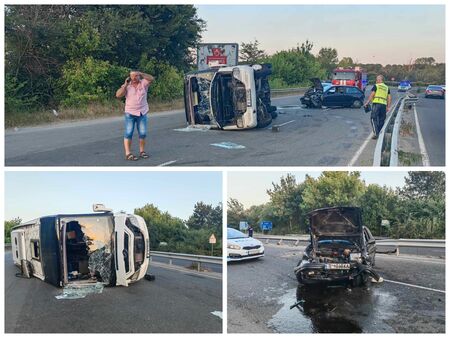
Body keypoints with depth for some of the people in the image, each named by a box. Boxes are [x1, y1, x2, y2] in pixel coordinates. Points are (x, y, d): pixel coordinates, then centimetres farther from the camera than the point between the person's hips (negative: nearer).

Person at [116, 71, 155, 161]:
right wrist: (125, 85, -12)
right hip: (130, 113, -1)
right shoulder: (126, 86, 1)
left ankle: (142, 152, 17)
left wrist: (141, 74, -14)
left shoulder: (143, 83, 2)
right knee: (128, 133, -5)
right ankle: (128, 154, -5)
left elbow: (152, 79, -12)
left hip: (142, 113, 1)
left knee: (143, 133, 4)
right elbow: (118, 95, -8)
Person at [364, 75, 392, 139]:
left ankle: (376, 133, -15)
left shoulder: (376, 86, 2)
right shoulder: (387, 88, 18)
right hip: (384, 105, 5)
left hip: (376, 104, -5)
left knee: (374, 119, -4)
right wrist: (388, 107, 16)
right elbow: (389, 98, 14)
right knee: (381, 120, 11)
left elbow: (371, 95, -7)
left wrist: (367, 103, -3)